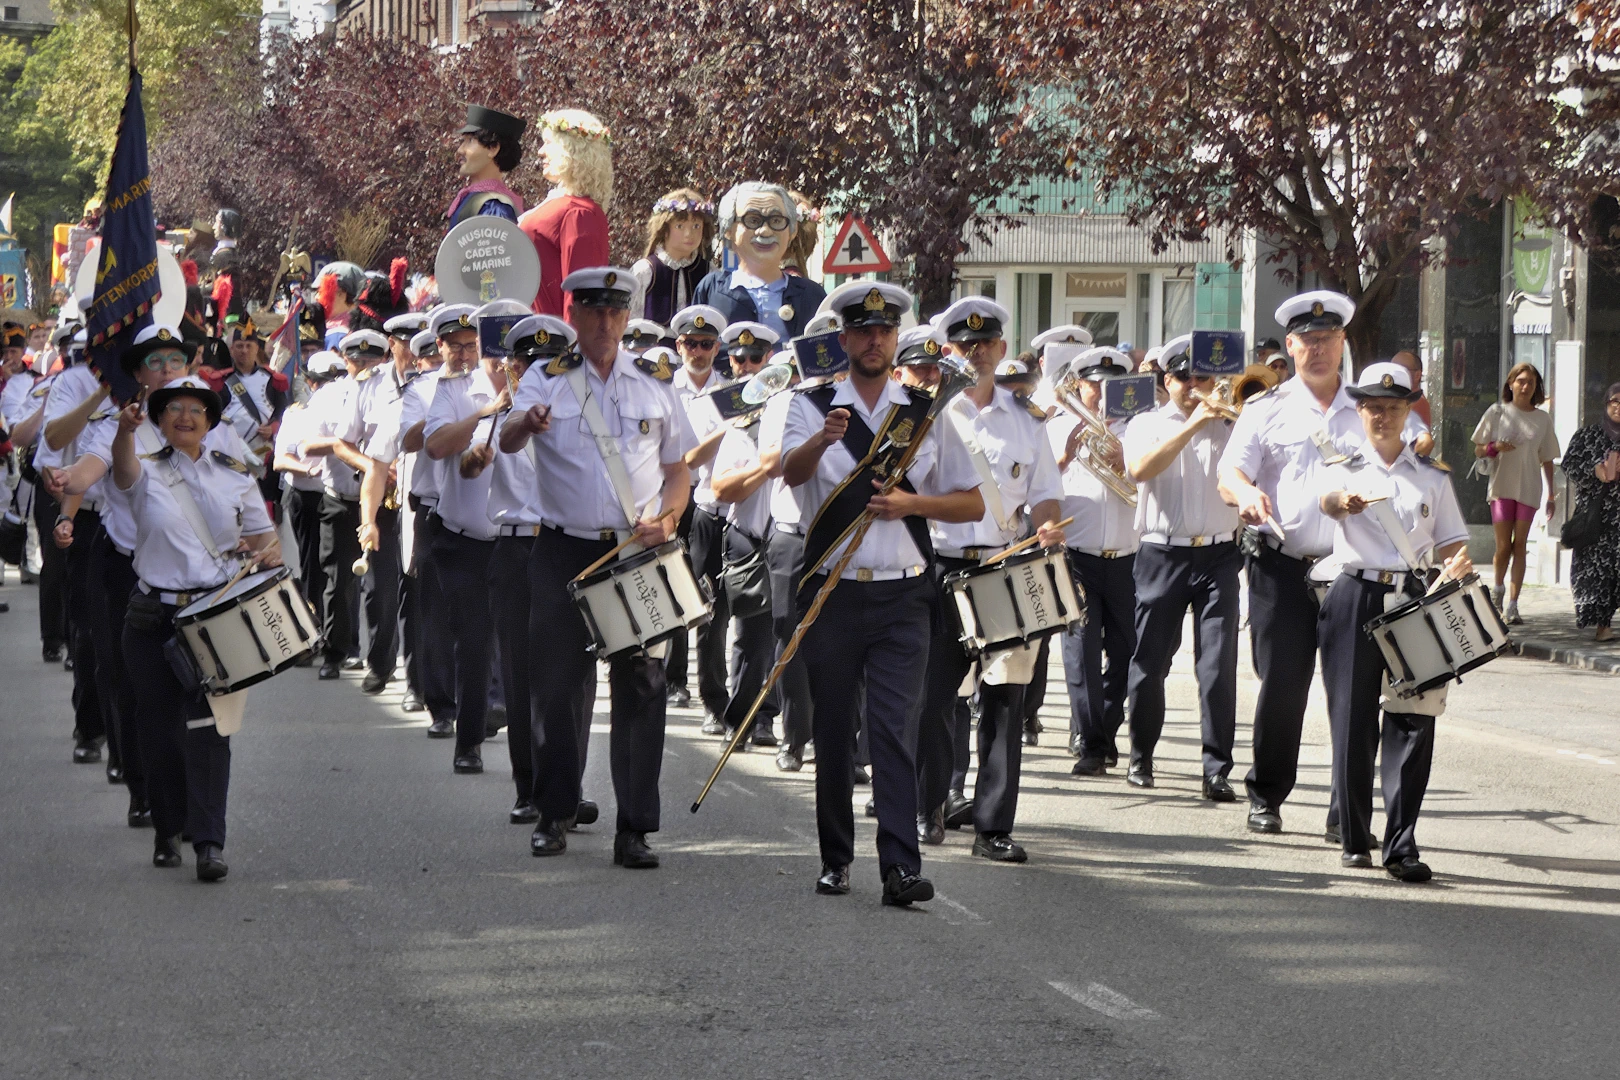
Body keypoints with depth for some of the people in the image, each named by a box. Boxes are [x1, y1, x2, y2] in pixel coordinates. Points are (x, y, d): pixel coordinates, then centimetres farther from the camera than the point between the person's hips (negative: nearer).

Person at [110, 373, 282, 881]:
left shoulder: (234, 476, 11)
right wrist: (124, 430, -44)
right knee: (158, 728, 6)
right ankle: (167, 830, 24)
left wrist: (266, 554, -10)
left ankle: (209, 841, -14)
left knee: (207, 725, -10)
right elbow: (123, 467, -21)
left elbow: (265, 535, 15)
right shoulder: (147, 473, 3)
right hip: (154, 618, 0)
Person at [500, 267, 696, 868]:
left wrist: (667, 518, -5)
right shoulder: (546, 381, 2)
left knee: (641, 688, -4)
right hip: (564, 552, -1)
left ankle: (634, 828, 0)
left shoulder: (654, 385, 10)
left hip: (639, 553, 1)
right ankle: (555, 813, 18)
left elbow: (679, 468, 15)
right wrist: (526, 423, -41)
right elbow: (507, 440, -16)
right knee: (556, 684, 2)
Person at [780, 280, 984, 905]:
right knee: (833, 730, 6)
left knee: (896, 729, -9)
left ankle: (901, 866, -15)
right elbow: (791, 472, -15)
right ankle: (836, 859, 18)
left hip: (903, 596, 0)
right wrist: (824, 440, -37)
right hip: (832, 592, 0)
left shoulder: (927, 415, 10)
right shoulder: (813, 408, 6)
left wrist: (912, 503, -8)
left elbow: (973, 504, 10)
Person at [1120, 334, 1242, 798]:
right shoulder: (1147, 425, 8)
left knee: (1218, 664, -8)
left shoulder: (1229, 426, 14)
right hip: (1164, 555, -1)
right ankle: (1141, 756, 22)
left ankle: (1217, 769, -7)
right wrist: (1192, 425, -16)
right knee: (1150, 663, 4)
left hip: (1218, 555, 1)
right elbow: (1140, 469, -14)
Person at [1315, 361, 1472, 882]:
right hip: (1355, 598, -1)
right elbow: (1326, 499, -14)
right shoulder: (1346, 471, 10)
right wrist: (1342, 502, -39)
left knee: (1413, 721, -6)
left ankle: (1401, 844, -4)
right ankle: (1353, 837, 10)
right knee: (1352, 718, -2)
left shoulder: (1433, 478, 16)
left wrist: (1459, 562, -11)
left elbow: (1450, 542, 13)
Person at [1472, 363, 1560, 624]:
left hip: (1529, 489, 1)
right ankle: (1498, 588, 24)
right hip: (1502, 486, -1)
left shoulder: (1543, 418, 7)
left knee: (1520, 545, -3)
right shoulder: (1497, 412, 3)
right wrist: (1495, 448, -15)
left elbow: (1547, 460, 11)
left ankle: (1512, 605, -3)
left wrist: (1552, 494, 7)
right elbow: (1478, 451, 6)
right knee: (1503, 546, -5)